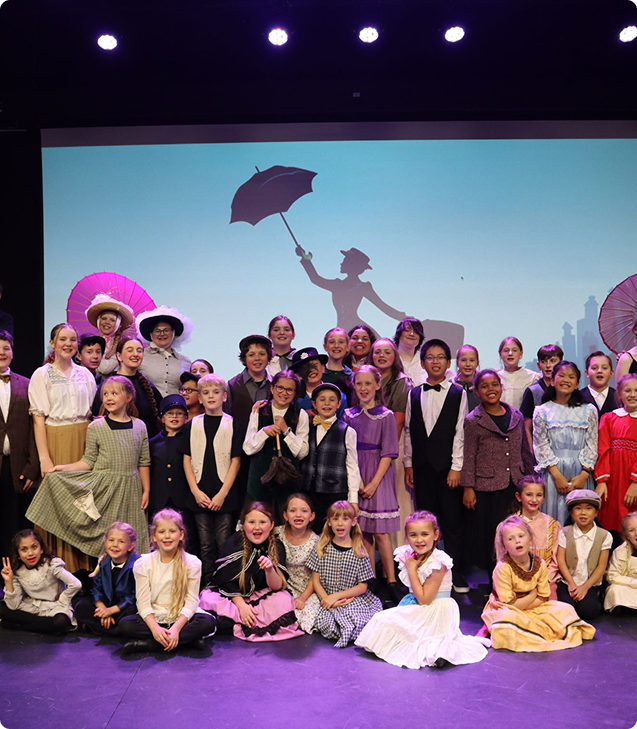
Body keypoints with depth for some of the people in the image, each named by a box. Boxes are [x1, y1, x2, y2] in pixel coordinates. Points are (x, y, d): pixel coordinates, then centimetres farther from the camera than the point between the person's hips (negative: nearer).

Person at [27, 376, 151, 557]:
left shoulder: (139, 427, 4)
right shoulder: (96, 427, -1)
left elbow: (143, 462, 7)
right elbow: (89, 461, 1)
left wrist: (146, 490, 6)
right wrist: (63, 468, -11)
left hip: (130, 488, 2)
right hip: (104, 487, -1)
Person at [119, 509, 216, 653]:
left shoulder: (192, 563, -3)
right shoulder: (143, 564, 0)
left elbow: (191, 601, -8)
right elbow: (143, 602, -6)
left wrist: (176, 628, -23)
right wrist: (155, 628, -23)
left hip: (181, 618, 0)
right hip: (153, 618, 0)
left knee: (208, 622, -29)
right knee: (125, 624, -27)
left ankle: (145, 644, -26)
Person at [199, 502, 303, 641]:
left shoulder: (276, 547, -8)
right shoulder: (233, 543, -12)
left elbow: (277, 586, -13)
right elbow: (227, 581, -10)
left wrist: (270, 570, -33)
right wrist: (241, 606, -20)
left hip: (260, 596, 0)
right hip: (232, 596, 0)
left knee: (285, 600, -28)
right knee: (207, 598, -29)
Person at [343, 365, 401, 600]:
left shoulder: (386, 415, -2)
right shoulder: (349, 415, 7)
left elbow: (388, 453, -5)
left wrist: (374, 483, -12)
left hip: (379, 476, -3)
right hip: (355, 477, 3)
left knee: (380, 532, -5)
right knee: (363, 532, 6)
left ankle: (391, 582, 4)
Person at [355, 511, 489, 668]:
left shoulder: (438, 562, -20)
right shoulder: (408, 555, 0)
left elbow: (424, 600, -21)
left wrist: (411, 569, -17)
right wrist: (409, 566, -2)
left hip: (437, 611, -8)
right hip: (415, 607, 8)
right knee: (382, 619, -4)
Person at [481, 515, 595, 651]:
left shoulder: (539, 564, -9)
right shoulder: (503, 568, -23)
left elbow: (543, 598, -4)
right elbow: (509, 604, -22)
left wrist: (521, 604, -18)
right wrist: (532, 595, -10)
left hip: (533, 608, 5)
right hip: (507, 610, -4)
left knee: (565, 609, -8)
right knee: (508, 618, -38)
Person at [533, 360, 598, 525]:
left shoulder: (588, 411, 7)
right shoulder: (542, 411, 4)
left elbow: (592, 445, 2)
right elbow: (542, 446, -2)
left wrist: (584, 475, -9)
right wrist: (557, 476, -10)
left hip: (581, 474, 1)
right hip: (553, 472, -1)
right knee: (554, 519, 0)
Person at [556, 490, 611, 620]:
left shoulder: (604, 536, 0)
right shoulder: (565, 533, 1)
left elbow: (601, 566, -3)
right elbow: (561, 560, -4)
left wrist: (585, 587, -12)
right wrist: (571, 584, -14)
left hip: (591, 584, 0)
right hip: (567, 582, 0)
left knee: (588, 610, -24)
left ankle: (597, 600, 8)